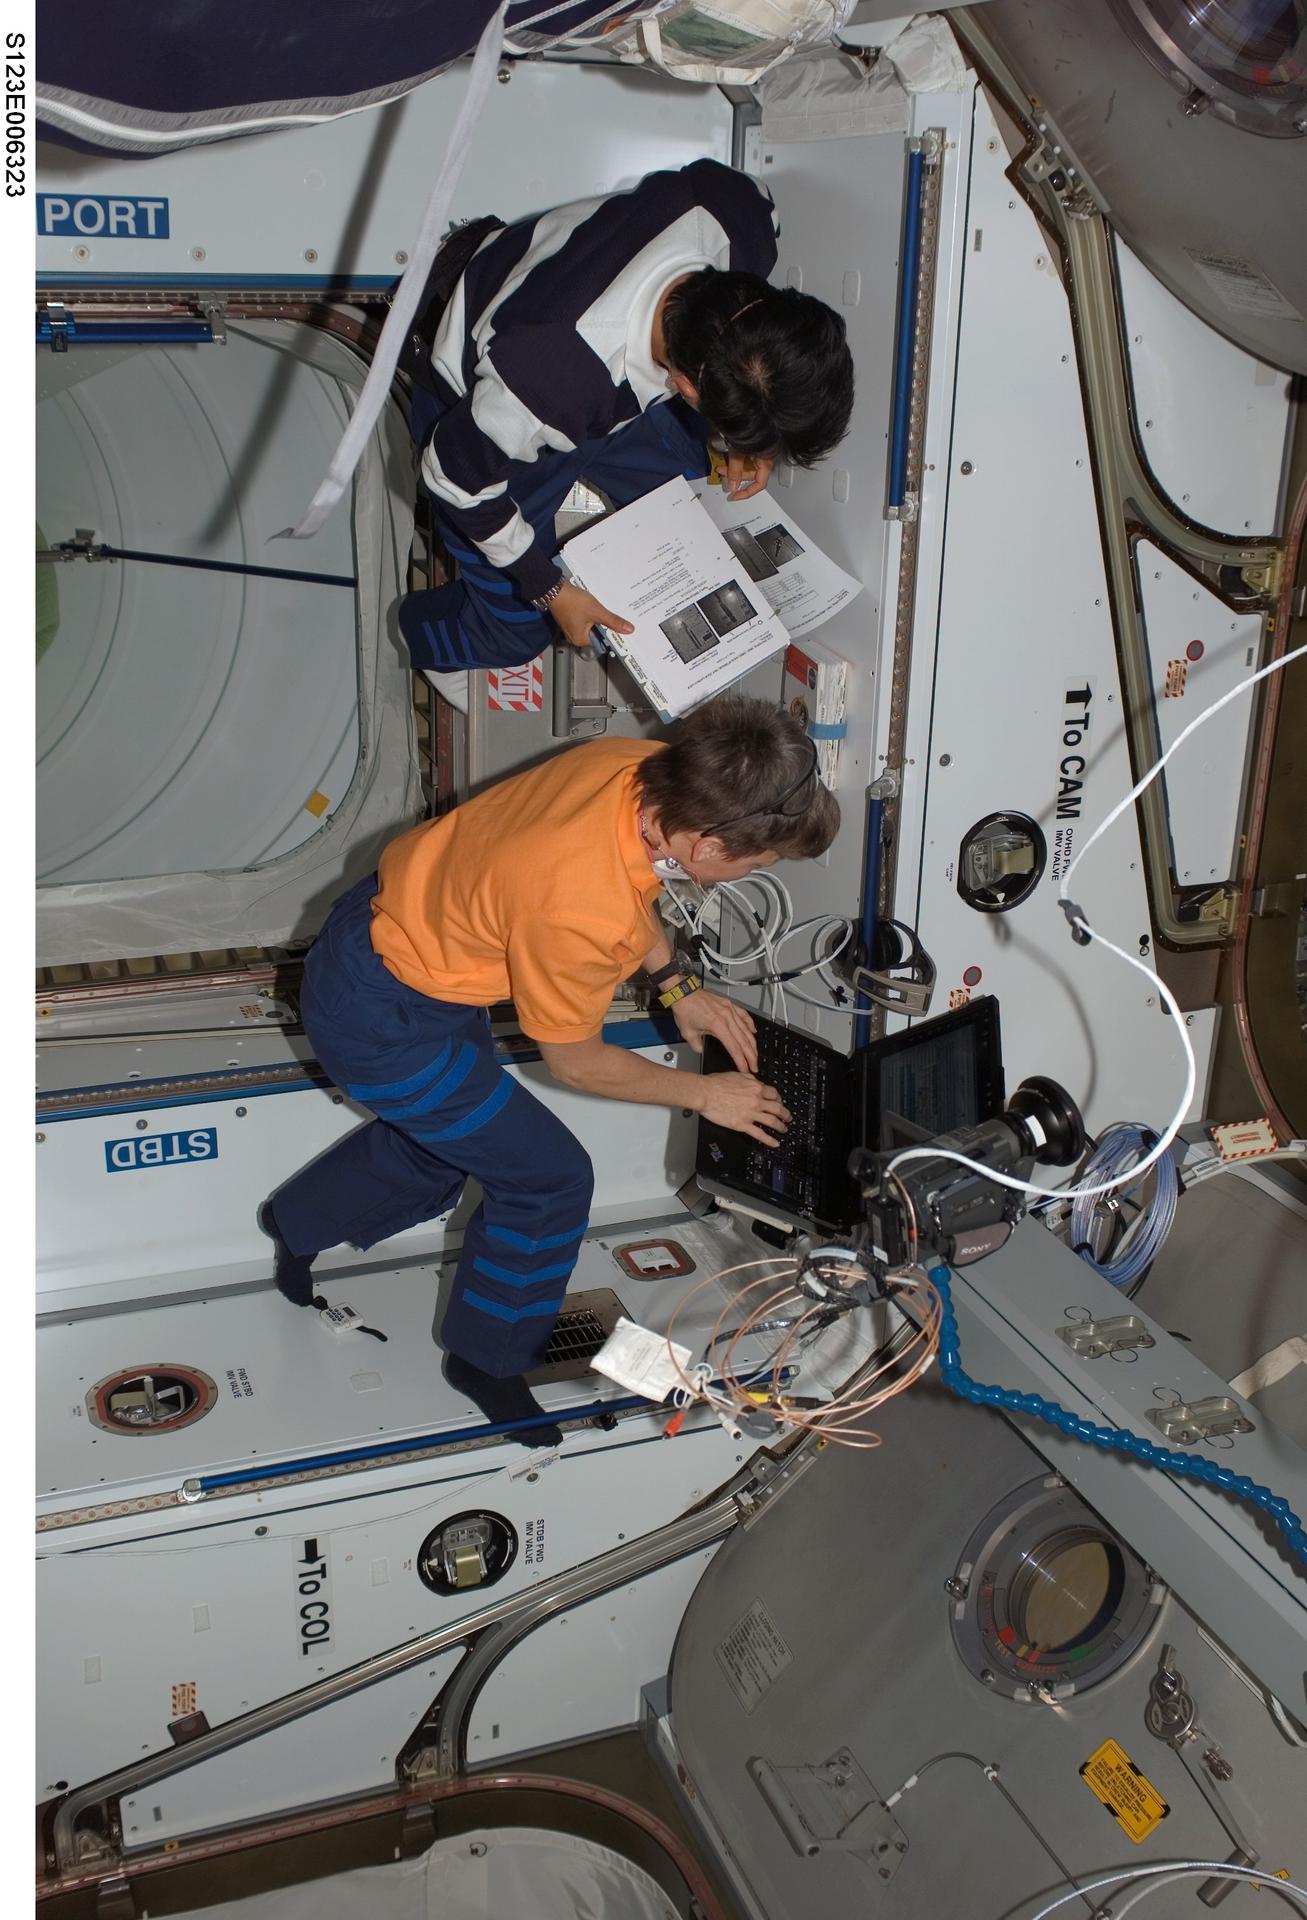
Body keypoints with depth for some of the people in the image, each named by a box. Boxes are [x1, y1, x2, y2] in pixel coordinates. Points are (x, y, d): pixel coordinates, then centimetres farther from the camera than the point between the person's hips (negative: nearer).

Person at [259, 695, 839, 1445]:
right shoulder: (579, 913, -38)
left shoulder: (640, 765, -18)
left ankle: (300, 1220, 53)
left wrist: (679, 985, 3)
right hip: (379, 1023, -9)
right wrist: (705, 1094, -6)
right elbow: (575, 1059, -17)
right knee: (551, 1178, 1)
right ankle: (490, 1361, 24)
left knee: (442, 1135, 30)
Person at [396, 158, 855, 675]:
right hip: (469, 394, -5)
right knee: (514, 631, 3)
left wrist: (745, 442, -9)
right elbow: (456, 473, -27)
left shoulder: (745, 215, -32)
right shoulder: (560, 373, -47)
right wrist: (550, 591, -16)